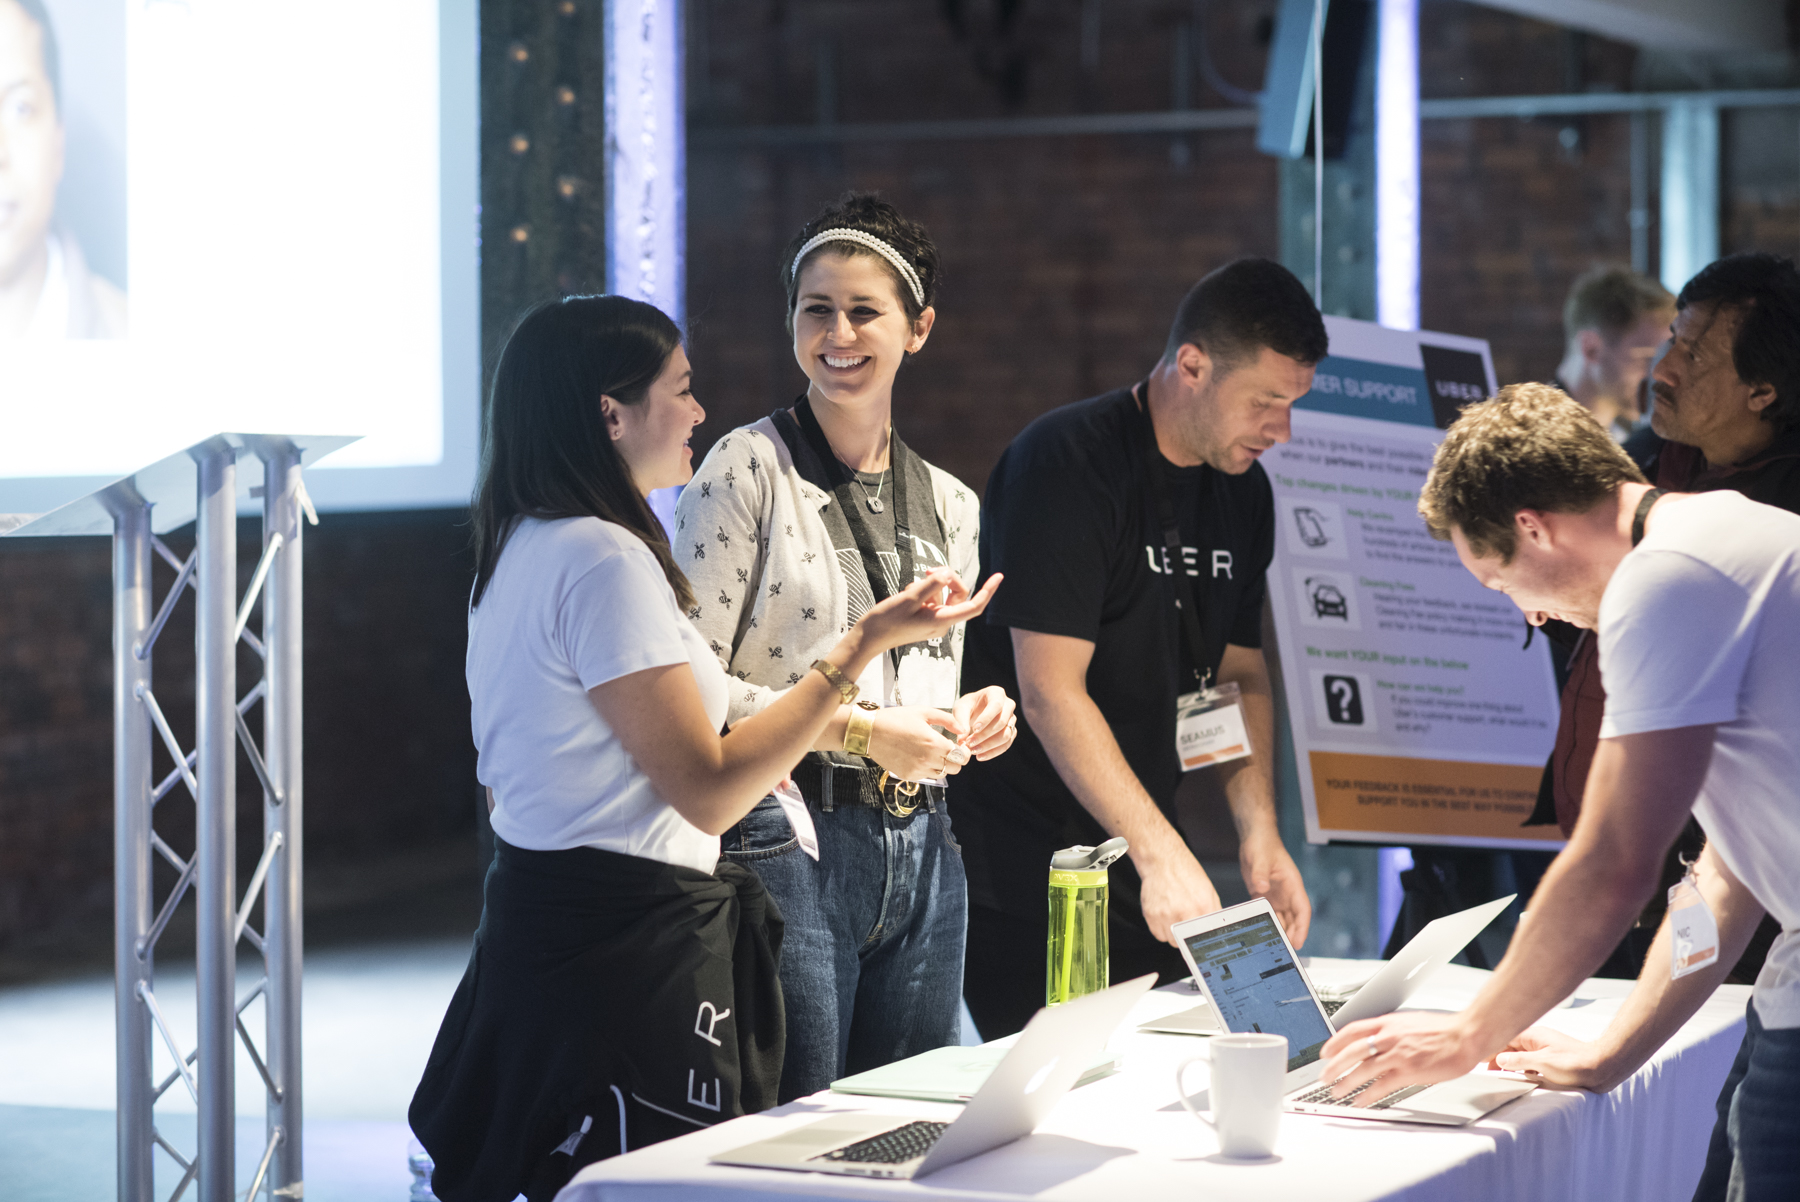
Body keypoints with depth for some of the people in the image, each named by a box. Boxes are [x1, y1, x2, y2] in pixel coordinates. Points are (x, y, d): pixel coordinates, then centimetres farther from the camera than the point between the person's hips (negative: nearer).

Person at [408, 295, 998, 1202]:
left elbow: (502, 783, 20)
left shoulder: (521, 549, 14)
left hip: (539, 915, 10)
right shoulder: (606, 559, -17)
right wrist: (866, 644, -15)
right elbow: (709, 791, -17)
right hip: (625, 948, -10)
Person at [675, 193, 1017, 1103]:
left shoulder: (950, 505, 14)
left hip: (921, 853, 6)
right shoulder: (745, 472, -5)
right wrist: (858, 732, -16)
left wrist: (973, 722, 2)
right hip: (788, 845, -6)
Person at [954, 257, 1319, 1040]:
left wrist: (1258, 832, -1)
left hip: (1140, 864, 7)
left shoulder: (1243, 490, 9)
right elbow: (1051, 691, -22)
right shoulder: (1066, 462, -16)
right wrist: (1163, 853, -27)